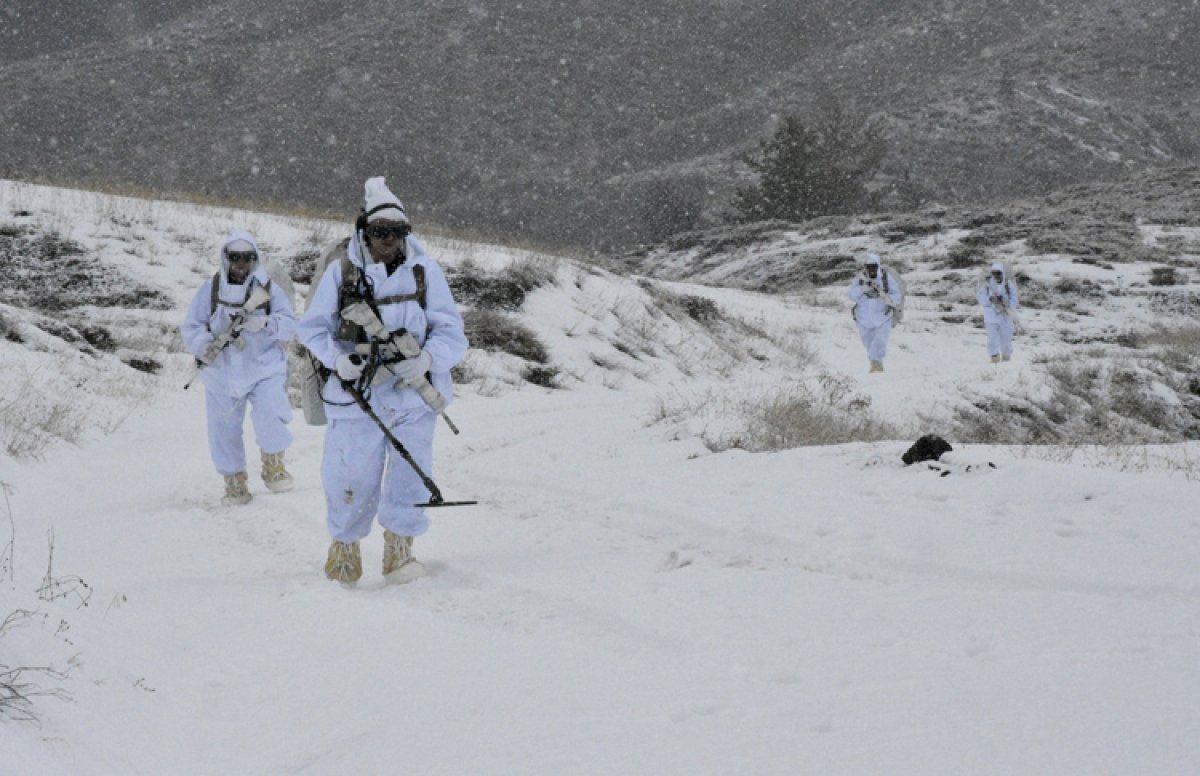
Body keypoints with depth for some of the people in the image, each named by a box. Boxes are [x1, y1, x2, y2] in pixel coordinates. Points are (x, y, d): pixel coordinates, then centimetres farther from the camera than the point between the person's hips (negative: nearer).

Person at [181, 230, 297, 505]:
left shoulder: (269, 289, 1)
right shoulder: (210, 289, 0)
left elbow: (289, 325, -4)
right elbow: (191, 328, 0)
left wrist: (265, 323, -24)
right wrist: (205, 345, -21)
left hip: (264, 370, -2)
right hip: (222, 374, 2)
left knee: (270, 415, -23)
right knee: (224, 431, 6)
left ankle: (273, 467, 2)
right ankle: (235, 484, 24)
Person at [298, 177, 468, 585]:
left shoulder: (425, 271, 2)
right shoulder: (340, 272, 1)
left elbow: (451, 332, 0)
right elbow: (313, 327, 7)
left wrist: (427, 358, -20)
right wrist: (336, 359, -12)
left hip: (413, 396, 1)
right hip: (357, 398, -1)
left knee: (410, 476, -5)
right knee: (352, 481, 4)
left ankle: (399, 550, 14)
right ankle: (345, 545, 30)